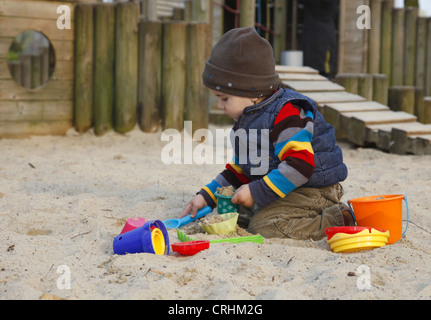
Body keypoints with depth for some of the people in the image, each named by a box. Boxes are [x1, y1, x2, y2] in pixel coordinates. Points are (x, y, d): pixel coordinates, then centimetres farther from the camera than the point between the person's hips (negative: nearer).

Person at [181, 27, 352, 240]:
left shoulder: (287, 115, -18)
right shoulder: (246, 120, 14)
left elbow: (300, 165, -28)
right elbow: (239, 170, 23)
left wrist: (257, 192, -26)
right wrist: (207, 196, 14)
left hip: (312, 191, -11)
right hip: (283, 192, 11)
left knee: (264, 226, -26)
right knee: (238, 215, 3)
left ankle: (335, 221, -17)